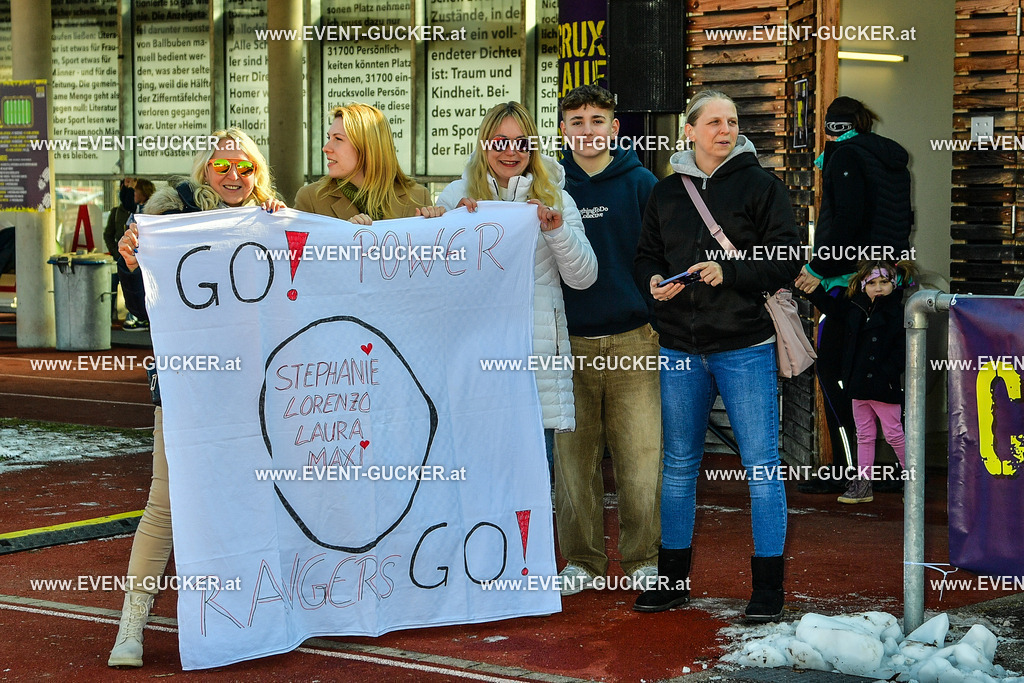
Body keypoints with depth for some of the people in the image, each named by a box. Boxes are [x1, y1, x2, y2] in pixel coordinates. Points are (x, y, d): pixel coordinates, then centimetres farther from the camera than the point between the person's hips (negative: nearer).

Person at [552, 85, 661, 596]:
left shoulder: (640, 184, 3)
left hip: (633, 340, -2)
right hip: (569, 344, 2)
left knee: (641, 459, -4)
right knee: (574, 459, 4)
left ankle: (644, 557, 9)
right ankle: (581, 560, 15)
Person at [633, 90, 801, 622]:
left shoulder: (760, 185, 0)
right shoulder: (665, 193, 11)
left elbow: (787, 260, -5)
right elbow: (645, 257, 18)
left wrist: (728, 272, -18)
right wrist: (654, 281, -4)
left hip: (745, 346, -4)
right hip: (680, 348, 4)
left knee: (761, 464, -3)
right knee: (679, 464, 10)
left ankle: (768, 585, 5)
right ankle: (672, 578, 21)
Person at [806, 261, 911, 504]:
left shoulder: (898, 313, -10)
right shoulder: (854, 309, 7)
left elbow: (902, 350, -14)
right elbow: (828, 305, 19)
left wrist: (886, 373, -21)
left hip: (884, 386, -6)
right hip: (858, 384, 6)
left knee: (893, 434, 2)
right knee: (864, 435, 12)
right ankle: (862, 483, 17)